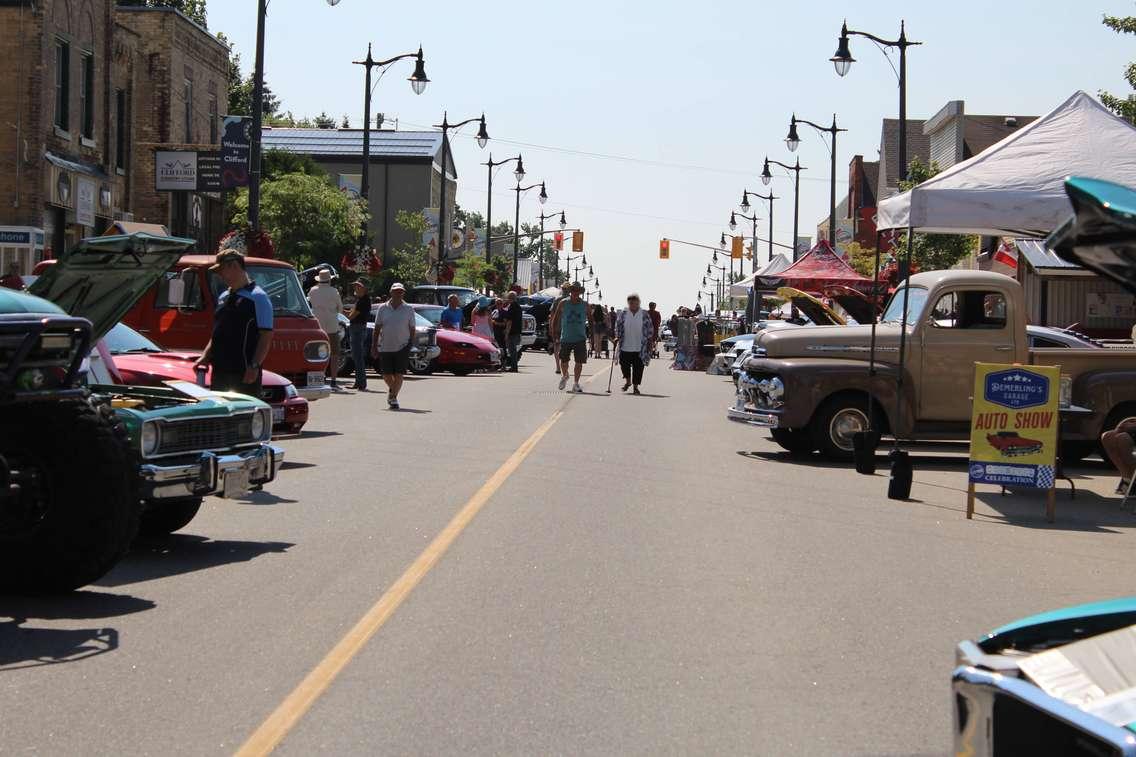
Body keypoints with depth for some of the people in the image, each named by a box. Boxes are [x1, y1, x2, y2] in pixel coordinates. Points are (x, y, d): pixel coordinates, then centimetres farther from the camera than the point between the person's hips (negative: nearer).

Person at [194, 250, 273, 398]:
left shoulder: (258, 298, -7)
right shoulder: (223, 297, 18)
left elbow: (267, 336, -12)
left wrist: (254, 366, -20)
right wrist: (205, 356, 13)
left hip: (244, 373, -8)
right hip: (220, 371, 8)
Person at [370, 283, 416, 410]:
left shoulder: (409, 310, 3)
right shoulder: (383, 308, 4)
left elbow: (412, 329, 6)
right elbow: (377, 328, 6)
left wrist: (411, 345, 1)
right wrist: (374, 346, 2)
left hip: (402, 347, -1)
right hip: (385, 347, 1)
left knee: (399, 375, -9)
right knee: (386, 375, 6)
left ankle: (393, 397, 1)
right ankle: (391, 390, 35)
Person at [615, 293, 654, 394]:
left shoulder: (644, 314, 1)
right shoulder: (623, 314, 3)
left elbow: (650, 329, 5)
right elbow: (618, 327, 7)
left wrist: (650, 342, 2)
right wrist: (617, 337, -6)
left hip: (640, 347, -1)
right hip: (625, 346, 1)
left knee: (638, 367, 0)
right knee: (624, 364, 3)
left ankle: (635, 386, 12)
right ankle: (628, 381, 28)